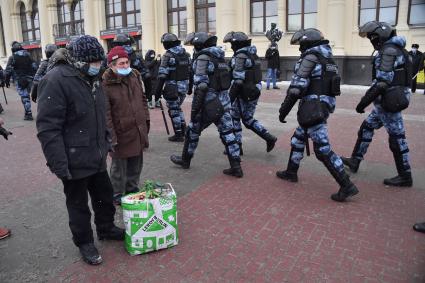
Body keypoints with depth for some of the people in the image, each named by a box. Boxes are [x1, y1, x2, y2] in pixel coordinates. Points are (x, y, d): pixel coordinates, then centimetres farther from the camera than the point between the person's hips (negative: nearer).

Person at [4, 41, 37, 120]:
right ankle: (28, 112, 21)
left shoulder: (12, 57, -3)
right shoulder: (28, 55, 7)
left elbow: (8, 70, -7)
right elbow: (34, 67, 6)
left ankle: (28, 114, -3)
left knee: (24, 96, -1)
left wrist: (7, 80, 1)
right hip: (29, 78, 4)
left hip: (20, 80, -4)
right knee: (27, 95, 17)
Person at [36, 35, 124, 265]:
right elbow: (48, 128, -22)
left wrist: (106, 141, 17)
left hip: (97, 157, 8)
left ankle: (106, 228, 42)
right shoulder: (56, 81, -19)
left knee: (104, 195, 20)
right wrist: (58, 163, -23)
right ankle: (84, 243, 30)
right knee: (78, 204, 11)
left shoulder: (92, 79, 8)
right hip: (74, 160, -7)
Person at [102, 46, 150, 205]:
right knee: (119, 166, 8)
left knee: (136, 163, 19)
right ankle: (118, 196, 26)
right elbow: (105, 113, -18)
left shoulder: (134, 76, 6)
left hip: (139, 130, 7)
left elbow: (142, 98, 18)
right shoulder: (106, 84, -17)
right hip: (121, 133, -6)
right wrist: (111, 137, -19)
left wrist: (146, 119, 15)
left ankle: (132, 189, 38)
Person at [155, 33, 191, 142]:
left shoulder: (168, 56, -12)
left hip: (173, 87, -7)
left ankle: (178, 134, 10)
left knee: (174, 110, 5)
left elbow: (162, 76, -16)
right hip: (184, 86, 7)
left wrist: (158, 91, -13)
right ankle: (184, 131, 23)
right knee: (178, 108, 22)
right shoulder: (186, 54, 8)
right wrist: (190, 87, 20)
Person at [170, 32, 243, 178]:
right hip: (224, 102, 7)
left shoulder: (203, 57, -11)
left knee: (192, 131, 13)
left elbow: (201, 85, -19)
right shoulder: (220, 57, 12)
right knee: (227, 134, 7)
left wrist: (195, 108, -18)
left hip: (209, 103, -7)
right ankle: (236, 167, 6)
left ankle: (185, 160, 29)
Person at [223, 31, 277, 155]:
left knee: (234, 118, 8)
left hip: (243, 93, -8)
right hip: (255, 91, 8)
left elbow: (237, 80, -23)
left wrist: (230, 97, -19)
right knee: (248, 119, 17)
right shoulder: (252, 54, 11)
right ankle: (269, 138, 9)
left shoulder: (240, 56, -16)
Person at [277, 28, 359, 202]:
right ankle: (291, 172, 34)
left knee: (323, 149, -7)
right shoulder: (326, 57, 16)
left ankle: (347, 186, -4)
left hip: (314, 107, -10)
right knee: (298, 139, 21)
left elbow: (297, 86, -17)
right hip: (324, 104, 10)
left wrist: (284, 109, -12)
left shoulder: (311, 57, -12)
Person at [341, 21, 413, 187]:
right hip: (388, 101, 10)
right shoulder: (395, 49, 15)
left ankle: (405, 176, 9)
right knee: (366, 128, 16)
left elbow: (382, 82, -24)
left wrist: (364, 101, -21)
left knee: (396, 137, -2)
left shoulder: (389, 51, -16)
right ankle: (355, 161, 26)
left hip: (388, 101, -10)